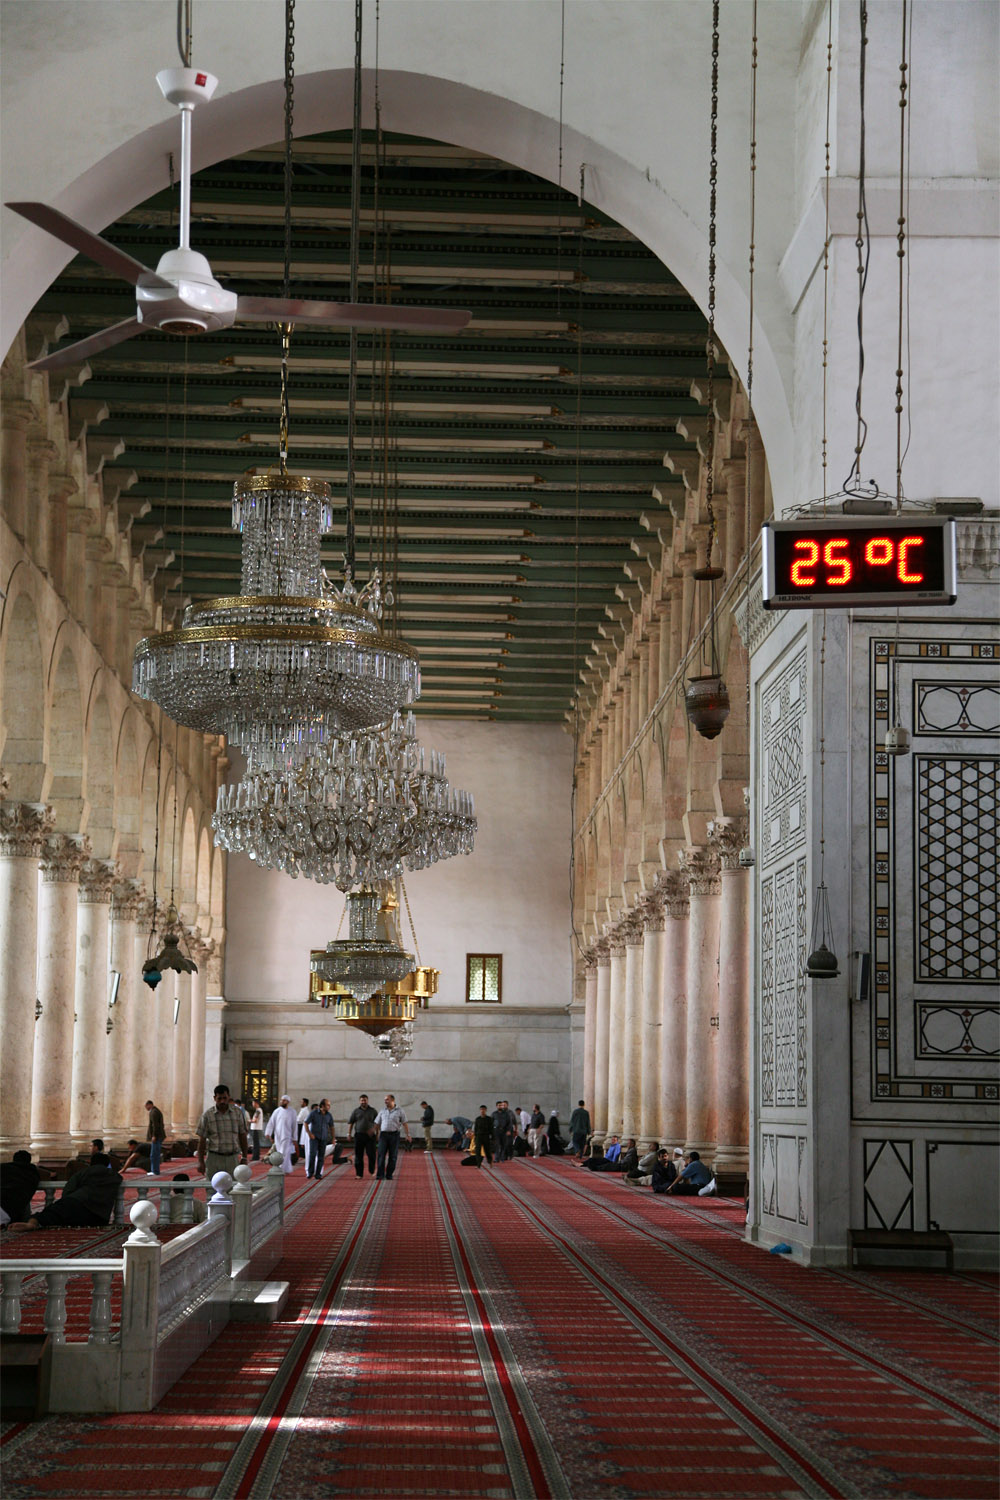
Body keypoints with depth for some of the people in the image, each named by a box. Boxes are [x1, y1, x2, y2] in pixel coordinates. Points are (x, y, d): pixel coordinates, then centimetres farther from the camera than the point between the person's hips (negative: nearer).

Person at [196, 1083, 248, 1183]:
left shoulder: (237, 1113, 7)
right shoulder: (207, 1115, 0)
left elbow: (242, 1135, 12)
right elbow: (202, 1140, 1)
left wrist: (244, 1157, 10)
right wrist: (200, 1161, -2)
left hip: (232, 1158, 1)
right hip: (214, 1158, -1)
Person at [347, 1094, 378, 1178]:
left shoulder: (372, 1111, 7)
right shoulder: (356, 1111, 9)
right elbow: (350, 1123, 10)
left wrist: (373, 1130, -11)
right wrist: (349, 1134, 0)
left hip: (370, 1135, -1)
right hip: (359, 1135, 1)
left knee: (371, 1154, -6)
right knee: (358, 1155, 0)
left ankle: (372, 1171, 12)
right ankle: (359, 1173, 5)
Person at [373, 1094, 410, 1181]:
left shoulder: (399, 1111, 3)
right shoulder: (382, 1111, 10)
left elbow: (404, 1124, 1)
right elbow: (377, 1124, 14)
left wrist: (408, 1134, -8)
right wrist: (375, 1134, 9)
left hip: (394, 1135, -1)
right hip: (383, 1135, 1)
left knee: (392, 1156, 1)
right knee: (381, 1155, -9)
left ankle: (389, 1175, 8)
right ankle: (380, 1175, -10)